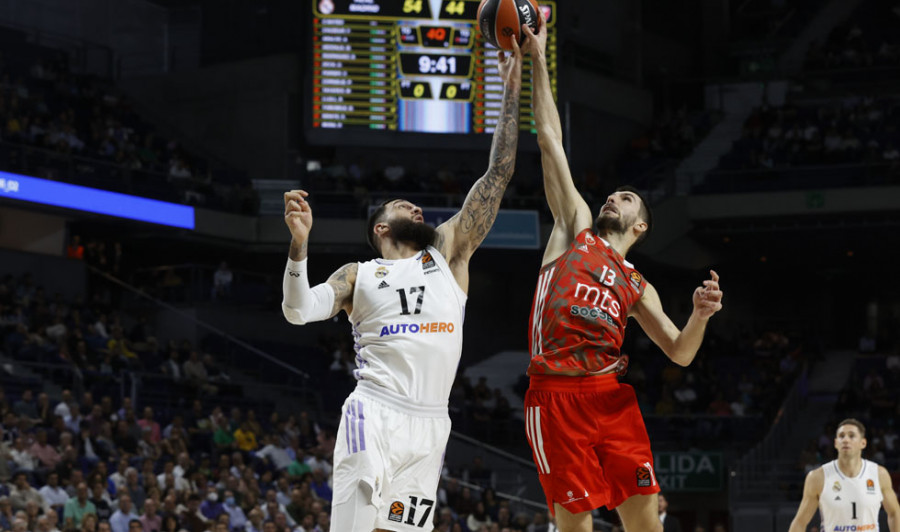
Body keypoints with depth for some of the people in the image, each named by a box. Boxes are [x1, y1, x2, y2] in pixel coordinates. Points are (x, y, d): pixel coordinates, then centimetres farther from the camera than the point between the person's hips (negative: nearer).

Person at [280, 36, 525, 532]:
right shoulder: (358, 275, 16)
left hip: (429, 426, 3)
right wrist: (300, 244, -13)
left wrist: (510, 89, 12)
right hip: (373, 416, -3)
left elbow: (498, 174, 16)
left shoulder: (448, 252, 20)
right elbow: (298, 311, 1)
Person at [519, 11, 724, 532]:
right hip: (555, 394, -3)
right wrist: (538, 61, 11)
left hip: (611, 396, 3)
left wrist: (701, 315, -7)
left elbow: (680, 353, 15)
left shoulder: (638, 287, 22)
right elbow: (551, 139, 14)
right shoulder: (576, 227, 18)